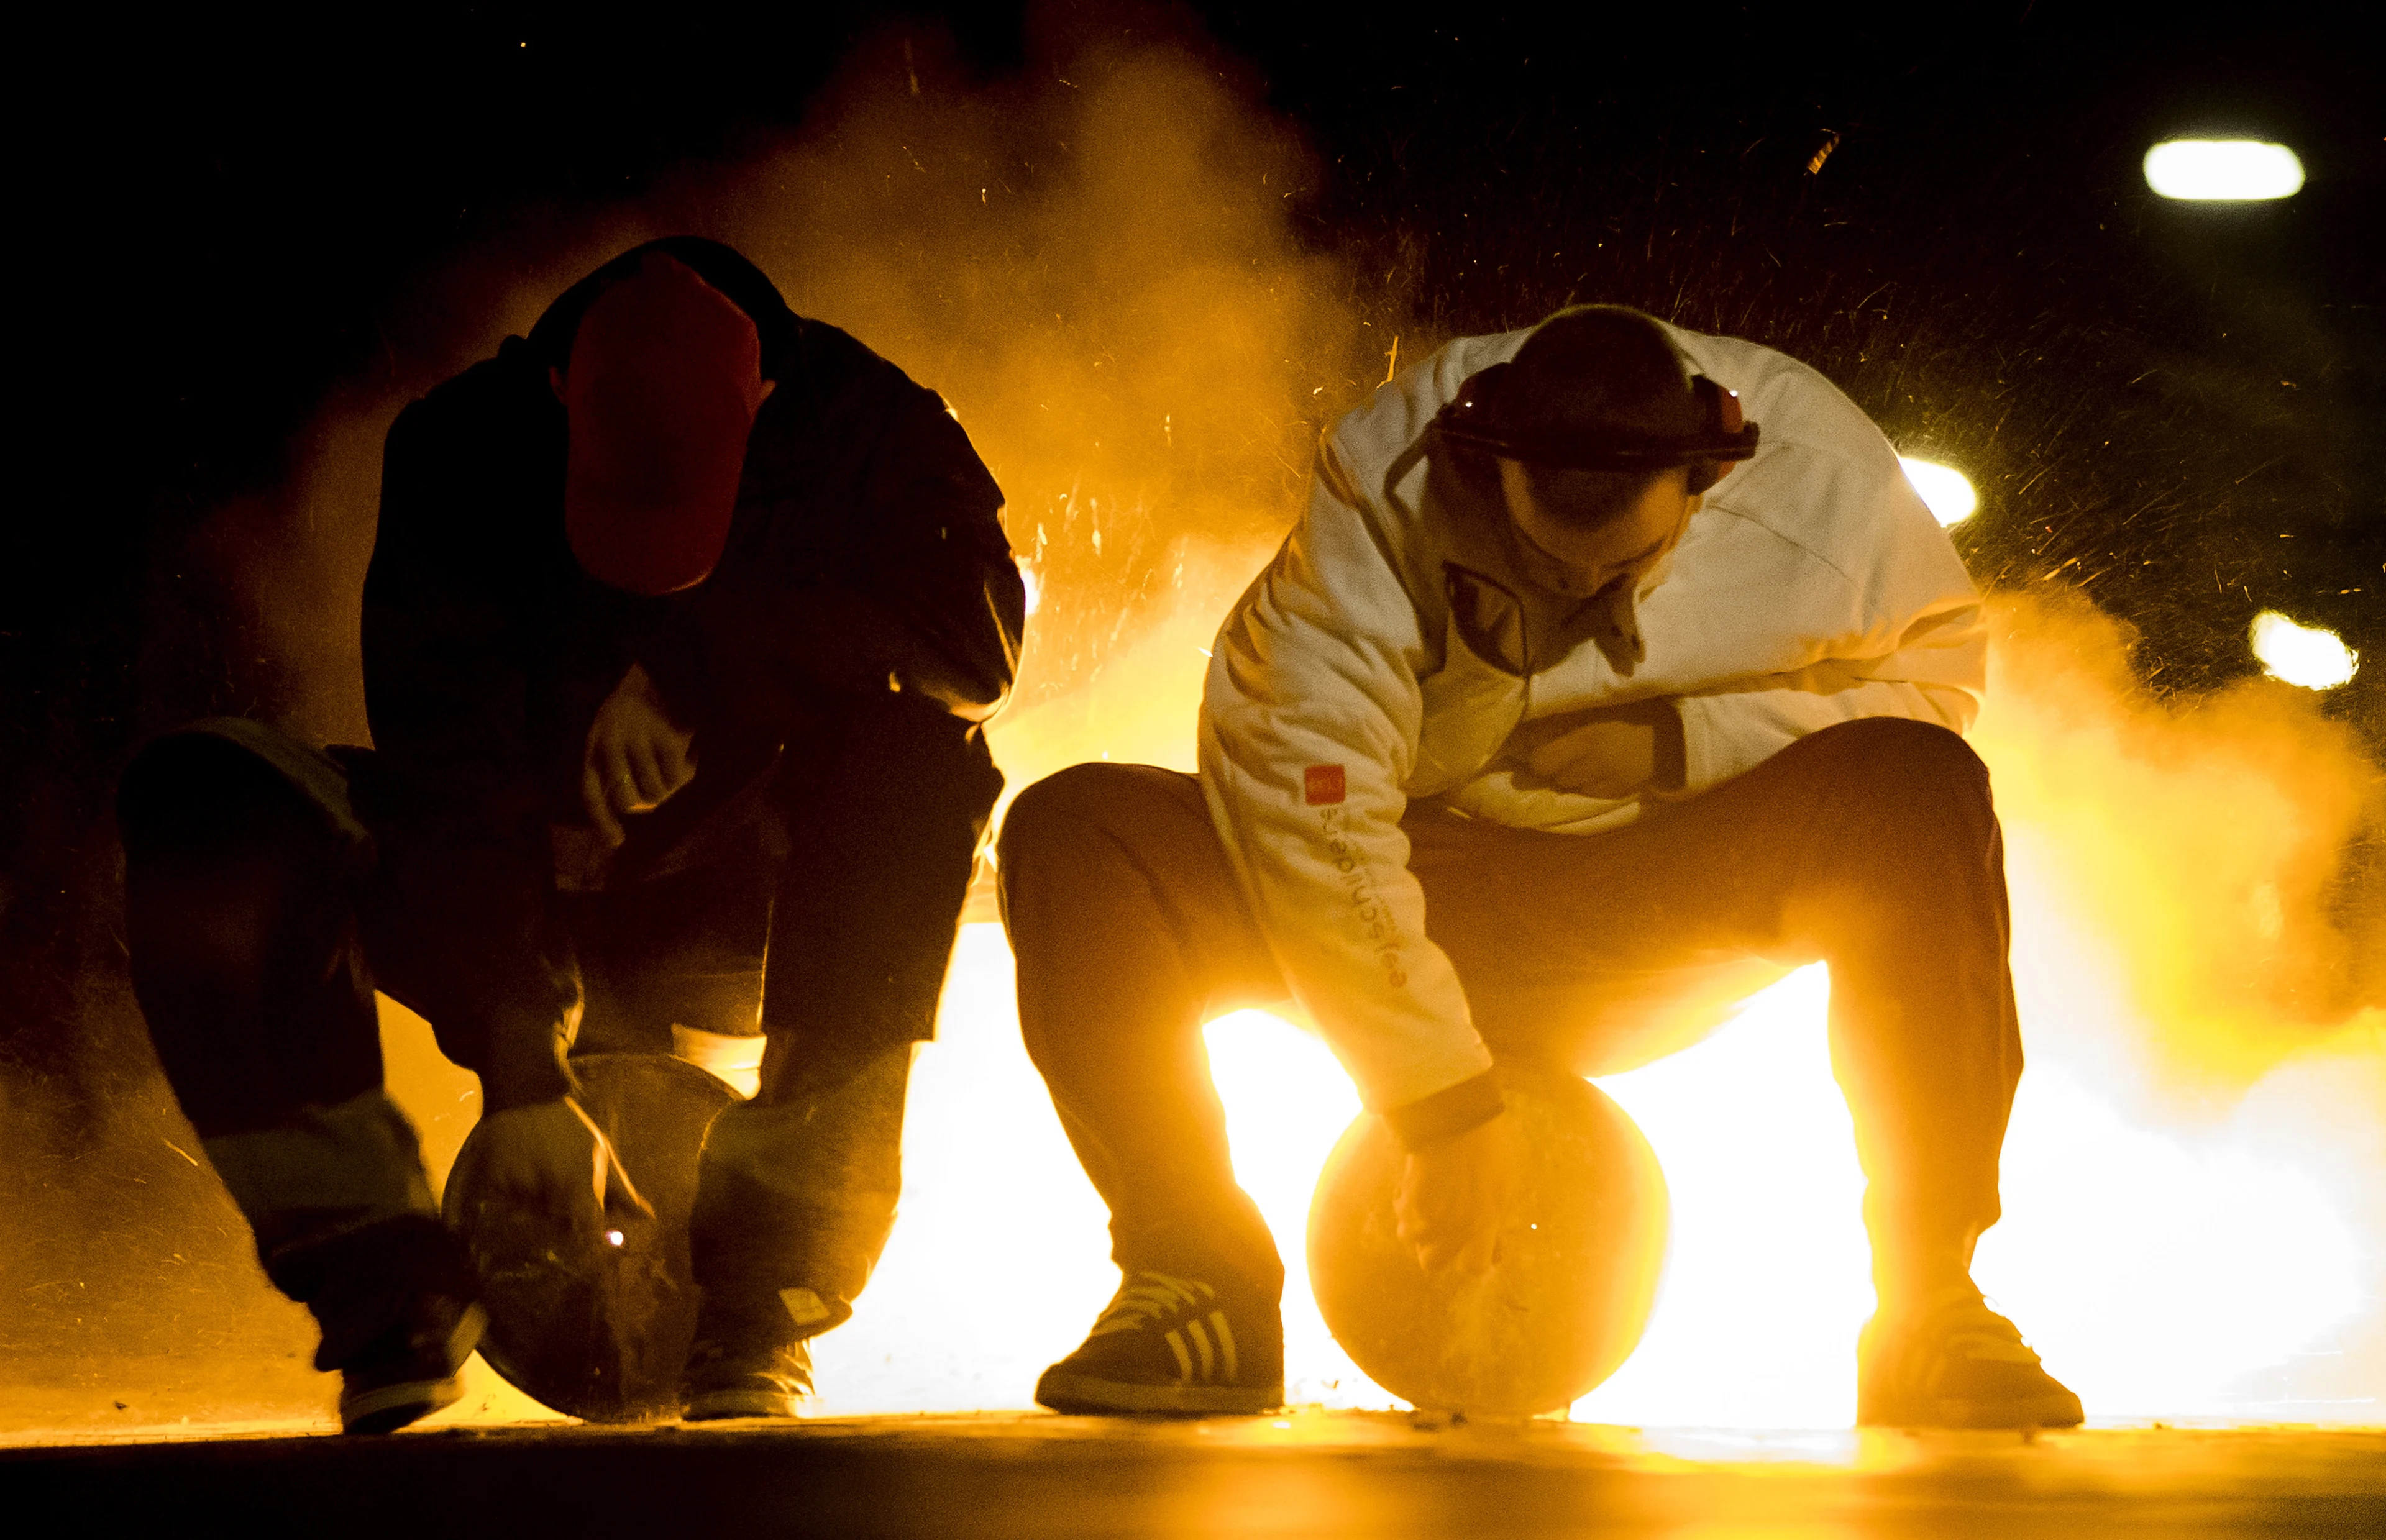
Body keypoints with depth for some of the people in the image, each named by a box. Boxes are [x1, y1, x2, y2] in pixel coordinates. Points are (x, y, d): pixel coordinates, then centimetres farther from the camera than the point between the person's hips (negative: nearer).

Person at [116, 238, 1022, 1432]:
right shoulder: (461, 455, -17)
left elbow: (977, 628, -30)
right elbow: (449, 767, -24)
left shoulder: (861, 425, -14)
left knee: (922, 745, -32)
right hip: (520, 898, 0)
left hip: (733, 913, 0)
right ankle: (383, 1283, -19)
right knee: (204, 808, -26)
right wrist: (518, 1071, -32)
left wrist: (701, 670, -36)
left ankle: (762, 1293, -29)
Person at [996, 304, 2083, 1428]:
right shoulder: (1387, 488, -23)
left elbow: (1931, 675, -1)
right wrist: (1443, 1099, -24)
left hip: (1673, 913, 1)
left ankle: (1931, 1308, -20)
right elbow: (1303, 791, -24)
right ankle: (1199, 1288, -11)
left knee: (1919, 795, -30)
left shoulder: (1821, 482, -18)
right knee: (1071, 841, -24)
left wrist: (1681, 742, -18)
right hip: (1433, 899, 0)